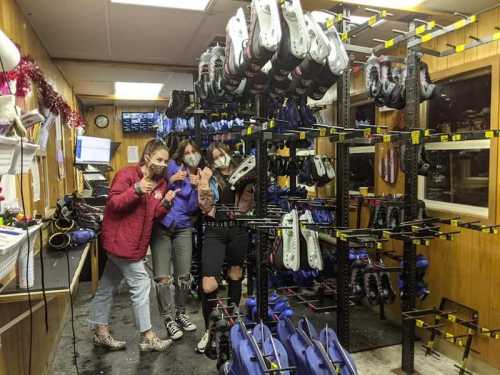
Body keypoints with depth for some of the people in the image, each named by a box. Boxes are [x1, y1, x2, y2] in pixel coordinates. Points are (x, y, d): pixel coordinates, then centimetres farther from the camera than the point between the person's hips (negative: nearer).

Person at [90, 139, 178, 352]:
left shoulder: (160, 183, 9)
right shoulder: (127, 174, -12)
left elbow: (154, 215, 10)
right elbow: (113, 204, -16)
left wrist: (165, 203, -9)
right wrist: (136, 190, -29)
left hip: (134, 242, 8)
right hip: (120, 239, -8)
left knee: (108, 285, 17)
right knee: (141, 284, -5)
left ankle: (100, 332, 28)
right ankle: (147, 337, 5)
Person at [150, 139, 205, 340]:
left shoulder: (201, 177, 5)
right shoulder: (173, 167, -3)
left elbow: (192, 209, -3)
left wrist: (196, 187, -16)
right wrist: (171, 180, -17)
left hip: (183, 228, 3)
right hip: (161, 226, -2)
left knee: (184, 275, 6)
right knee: (163, 277, -5)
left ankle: (180, 313, 27)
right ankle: (169, 319, 10)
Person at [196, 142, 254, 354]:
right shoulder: (209, 177, 1)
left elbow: (244, 207, 4)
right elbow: (205, 208, -7)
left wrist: (249, 184, -11)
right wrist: (204, 183, -20)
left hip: (238, 229, 3)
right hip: (215, 231, -2)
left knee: (235, 275, 17)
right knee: (208, 285, -11)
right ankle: (208, 329, 12)